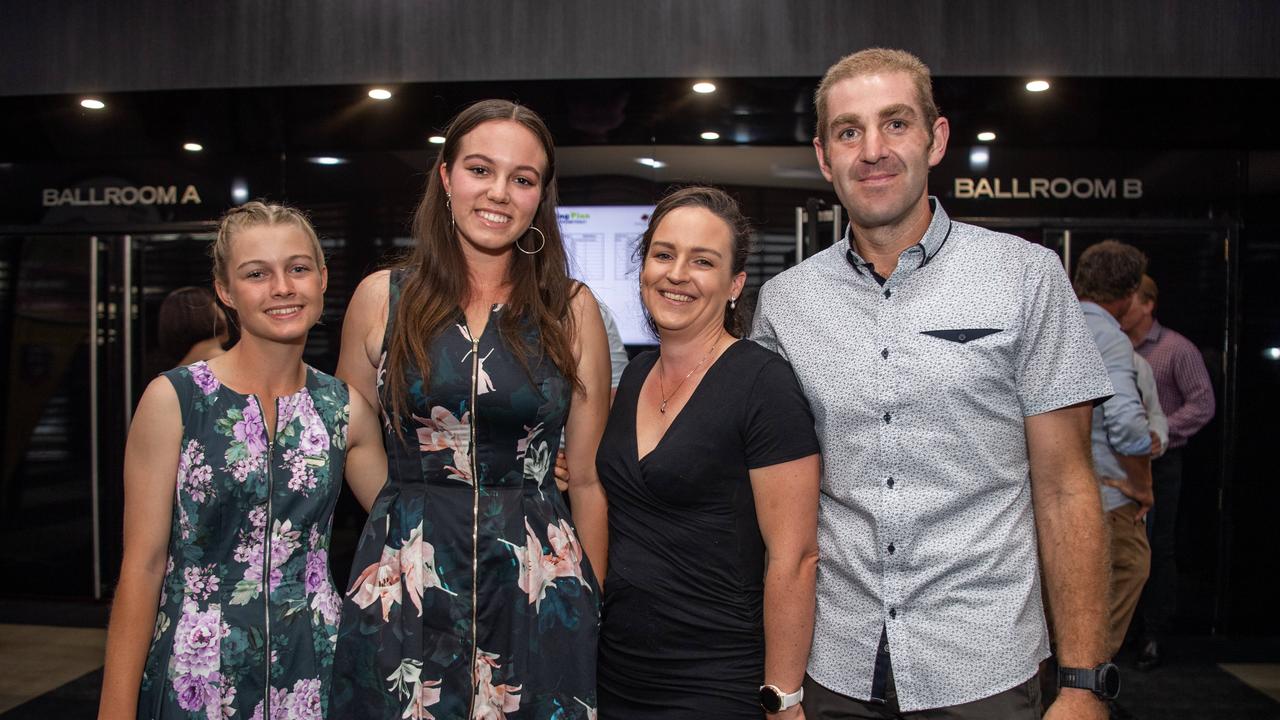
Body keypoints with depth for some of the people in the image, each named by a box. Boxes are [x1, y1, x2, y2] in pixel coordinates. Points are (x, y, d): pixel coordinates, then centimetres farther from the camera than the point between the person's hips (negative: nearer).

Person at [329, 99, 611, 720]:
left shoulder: (571, 308, 1)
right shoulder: (381, 297, 2)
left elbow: (588, 479, 3)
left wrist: (592, 611, 4)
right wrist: (416, 517, 3)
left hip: (537, 590, 0)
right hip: (402, 592, 1)